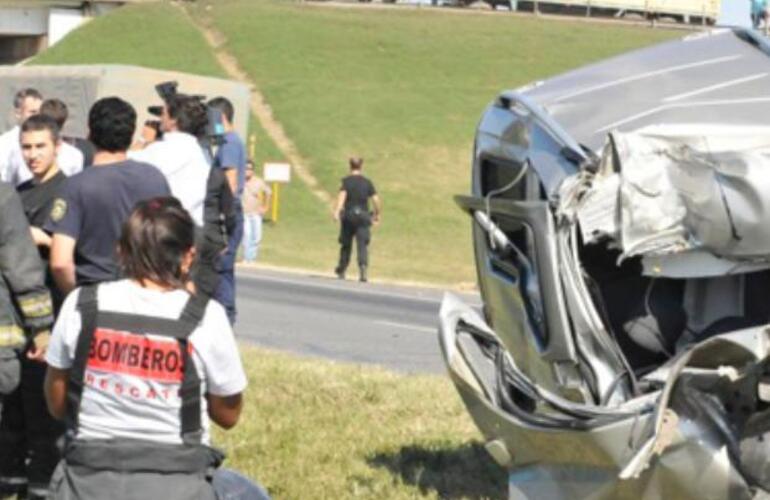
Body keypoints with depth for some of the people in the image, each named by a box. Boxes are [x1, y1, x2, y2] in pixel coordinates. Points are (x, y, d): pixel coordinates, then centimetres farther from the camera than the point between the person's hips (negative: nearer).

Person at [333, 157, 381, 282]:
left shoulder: (346, 181, -1)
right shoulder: (367, 182, 6)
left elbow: (342, 195, -17)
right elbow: (376, 200, 1)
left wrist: (337, 211, -27)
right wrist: (378, 214, 15)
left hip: (348, 217, 0)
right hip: (363, 217, 0)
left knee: (346, 244, 14)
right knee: (362, 245, -5)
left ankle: (341, 271, 26)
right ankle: (363, 267, -28)